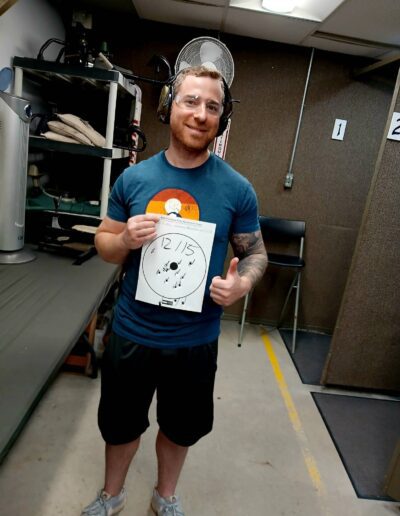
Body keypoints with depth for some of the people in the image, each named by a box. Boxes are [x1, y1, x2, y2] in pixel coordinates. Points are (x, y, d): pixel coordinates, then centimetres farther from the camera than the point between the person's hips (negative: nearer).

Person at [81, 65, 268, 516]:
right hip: (132, 332, 1)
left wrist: (243, 283, -22)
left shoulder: (237, 188, -9)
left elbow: (255, 252, 0)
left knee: (180, 427, 24)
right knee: (120, 423, 24)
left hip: (194, 339, 0)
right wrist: (126, 240, -21)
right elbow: (103, 243, 2)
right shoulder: (134, 177, -6)